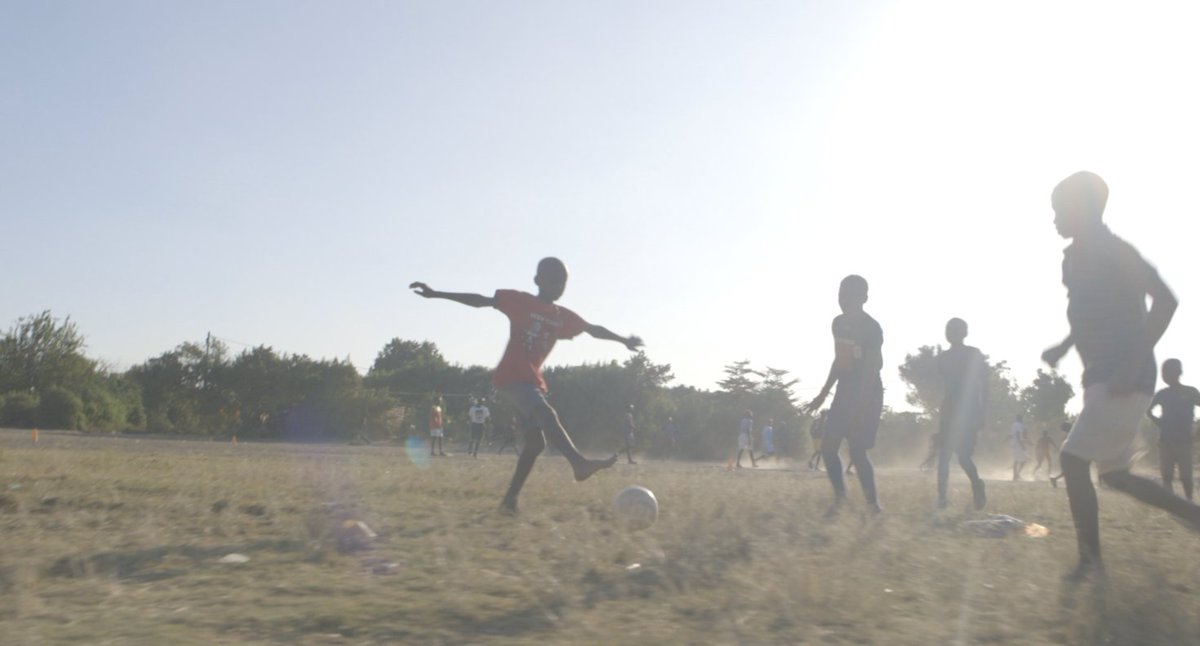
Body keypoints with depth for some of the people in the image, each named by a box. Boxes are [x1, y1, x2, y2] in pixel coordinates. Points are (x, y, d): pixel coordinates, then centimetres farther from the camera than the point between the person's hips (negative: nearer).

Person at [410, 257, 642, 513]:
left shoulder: (564, 317, 12)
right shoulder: (520, 301, -4)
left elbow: (593, 329, 24)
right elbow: (480, 300, -6)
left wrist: (623, 340, 30)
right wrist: (436, 294, -10)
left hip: (532, 380, 8)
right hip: (510, 376, -8)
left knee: (536, 440, 2)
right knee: (547, 415, -29)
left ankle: (510, 498, 10)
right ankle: (579, 463, -45)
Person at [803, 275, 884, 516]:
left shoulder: (872, 328, -16)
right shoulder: (839, 323, 9)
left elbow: (871, 370, -22)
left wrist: (861, 406, -28)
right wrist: (823, 394, 19)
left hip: (868, 396, -8)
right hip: (845, 393, 8)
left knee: (857, 452, -10)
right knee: (828, 447, 3)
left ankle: (873, 503, 4)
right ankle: (839, 495, 19)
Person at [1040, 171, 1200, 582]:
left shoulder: (1111, 250, -12)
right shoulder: (1077, 256, 15)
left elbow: (1165, 300, -20)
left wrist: (1132, 365, -26)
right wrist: (1062, 348, 14)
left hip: (1124, 381, -10)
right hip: (1102, 378, 10)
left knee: (1073, 460, -12)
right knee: (1114, 474, 14)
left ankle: (1091, 559, -1)